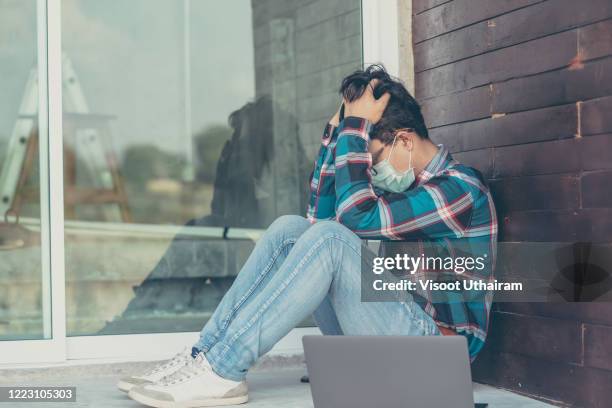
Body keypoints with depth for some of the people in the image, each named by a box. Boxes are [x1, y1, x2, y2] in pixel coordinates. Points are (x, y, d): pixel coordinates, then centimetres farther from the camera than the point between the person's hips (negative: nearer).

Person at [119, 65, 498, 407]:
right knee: (290, 228, -1)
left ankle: (222, 370, -26)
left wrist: (356, 125, -16)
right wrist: (337, 131, 8)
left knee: (330, 238, -27)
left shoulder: (460, 189, -13)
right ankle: (204, 355, -10)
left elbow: (358, 216, -25)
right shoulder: (406, 179, 16)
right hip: (377, 336, 9)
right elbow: (320, 215, 17)